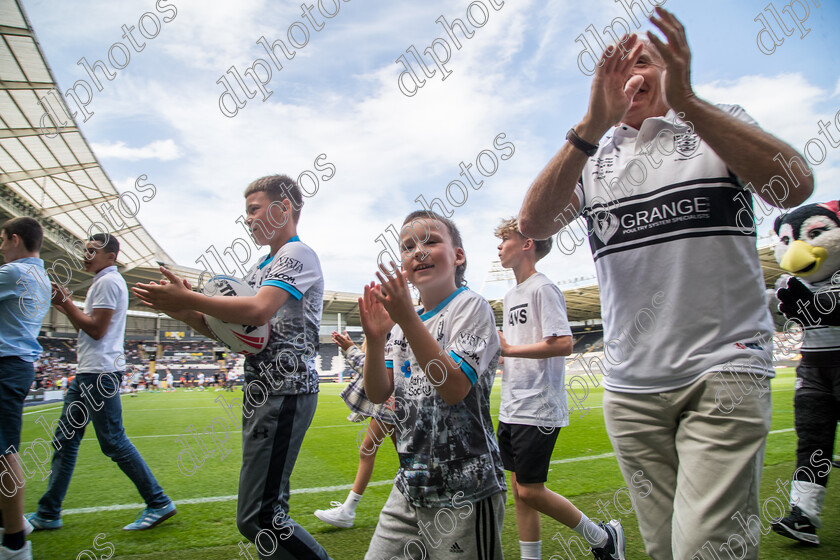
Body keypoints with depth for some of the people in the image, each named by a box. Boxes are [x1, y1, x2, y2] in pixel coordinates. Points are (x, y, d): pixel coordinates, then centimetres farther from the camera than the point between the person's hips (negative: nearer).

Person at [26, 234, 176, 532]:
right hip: (86, 373, 11)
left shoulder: (108, 282, -11)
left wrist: (65, 302, -8)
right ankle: (48, 514, 24)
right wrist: (64, 305, 14)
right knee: (64, 440, 14)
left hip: (100, 374, -11)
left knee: (114, 442, -8)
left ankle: (159, 504, -1)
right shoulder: (102, 282, 21)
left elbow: (97, 330, -17)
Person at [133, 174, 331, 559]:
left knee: (256, 518, -9)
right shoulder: (260, 267, 22)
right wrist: (181, 311, 4)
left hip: (285, 393, -10)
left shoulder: (297, 254, -7)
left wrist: (187, 298, -14)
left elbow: (258, 311, -23)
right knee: (269, 505, 16)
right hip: (259, 393, 10)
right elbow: (228, 329, 20)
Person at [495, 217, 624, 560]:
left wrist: (509, 349, -18)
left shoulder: (543, 288, -12)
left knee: (530, 491, -2)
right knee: (519, 489, 12)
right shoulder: (510, 296, 16)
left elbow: (563, 344, -22)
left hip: (539, 409, -8)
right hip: (511, 410, 9)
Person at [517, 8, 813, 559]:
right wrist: (594, 123, -19)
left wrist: (687, 101, -21)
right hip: (630, 385, 3)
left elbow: (795, 186, -13)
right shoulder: (588, 156, 10)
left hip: (724, 368, -2)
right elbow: (533, 223, -9)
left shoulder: (723, 124, 8)